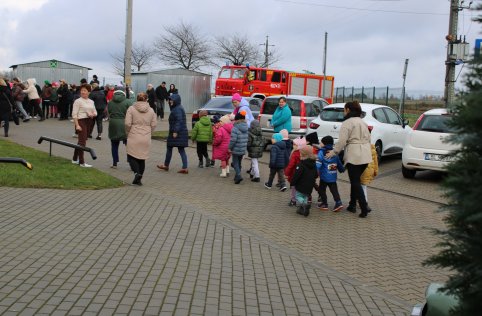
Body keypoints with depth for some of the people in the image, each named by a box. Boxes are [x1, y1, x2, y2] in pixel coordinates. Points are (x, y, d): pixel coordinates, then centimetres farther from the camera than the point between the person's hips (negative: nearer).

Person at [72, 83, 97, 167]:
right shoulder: (78, 101, -6)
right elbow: (74, 114, -10)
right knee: (82, 141, -10)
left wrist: (92, 115, -5)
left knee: (82, 141, 13)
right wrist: (77, 125, -19)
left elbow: (95, 112, 19)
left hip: (89, 122, 7)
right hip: (81, 121, -7)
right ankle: (81, 162, -9)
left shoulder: (91, 102, 13)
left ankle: (75, 159, 25)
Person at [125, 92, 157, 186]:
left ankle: (137, 173, -16)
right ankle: (139, 179, 13)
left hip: (134, 137, -3)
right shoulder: (151, 110, 6)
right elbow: (154, 124, 5)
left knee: (131, 157, 6)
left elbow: (128, 123, -9)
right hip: (146, 139, 3)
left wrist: (128, 133, 8)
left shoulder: (131, 109, -4)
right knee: (142, 158, 11)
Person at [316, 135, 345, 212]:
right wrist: (342, 169, 35)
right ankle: (338, 202, -7)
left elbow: (318, 164, -20)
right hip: (333, 176, 5)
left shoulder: (321, 152, -10)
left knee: (321, 189, 10)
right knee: (334, 190, 7)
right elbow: (339, 163, 19)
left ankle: (324, 204, 13)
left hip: (324, 176, -5)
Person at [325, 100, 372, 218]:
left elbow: (342, 141, -15)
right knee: (355, 180, 17)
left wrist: (333, 152, -6)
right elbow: (368, 138, 19)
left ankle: (364, 209, -7)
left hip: (354, 155, -8)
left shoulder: (347, 123, -8)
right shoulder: (363, 122, 18)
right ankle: (352, 205, 22)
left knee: (355, 182, -3)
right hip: (365, 155, 8)